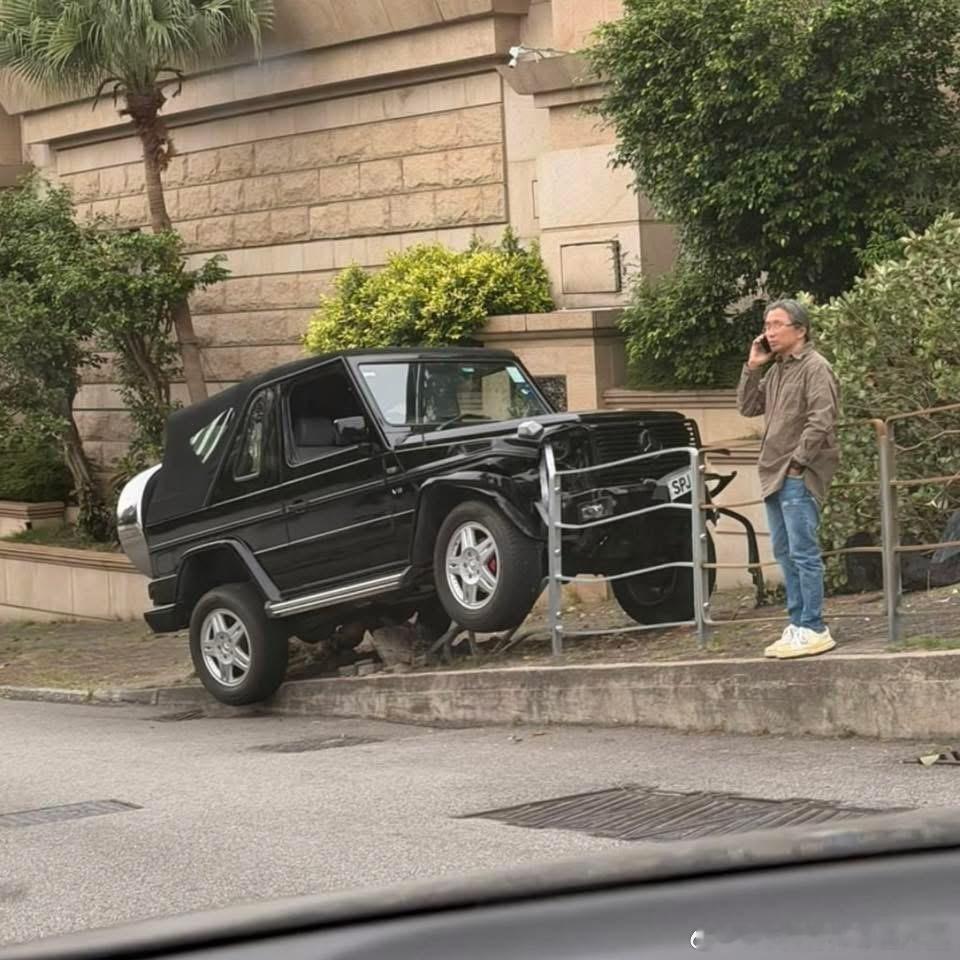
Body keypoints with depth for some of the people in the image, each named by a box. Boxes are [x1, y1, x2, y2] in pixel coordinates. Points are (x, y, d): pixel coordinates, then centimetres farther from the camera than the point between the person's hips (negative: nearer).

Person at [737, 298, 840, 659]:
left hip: (799, 476, -9)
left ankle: (813, 630, -7)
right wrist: (752, 367, 8)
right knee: (784, 552, 12)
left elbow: (821, 420, -18)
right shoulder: (775, 369, 18)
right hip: (774, 475, 9)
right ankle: (798, 624, 19)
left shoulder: (815, 368, -9)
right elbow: (748, 407, 18)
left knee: (803, 552, -9)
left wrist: (798, 461, -18)